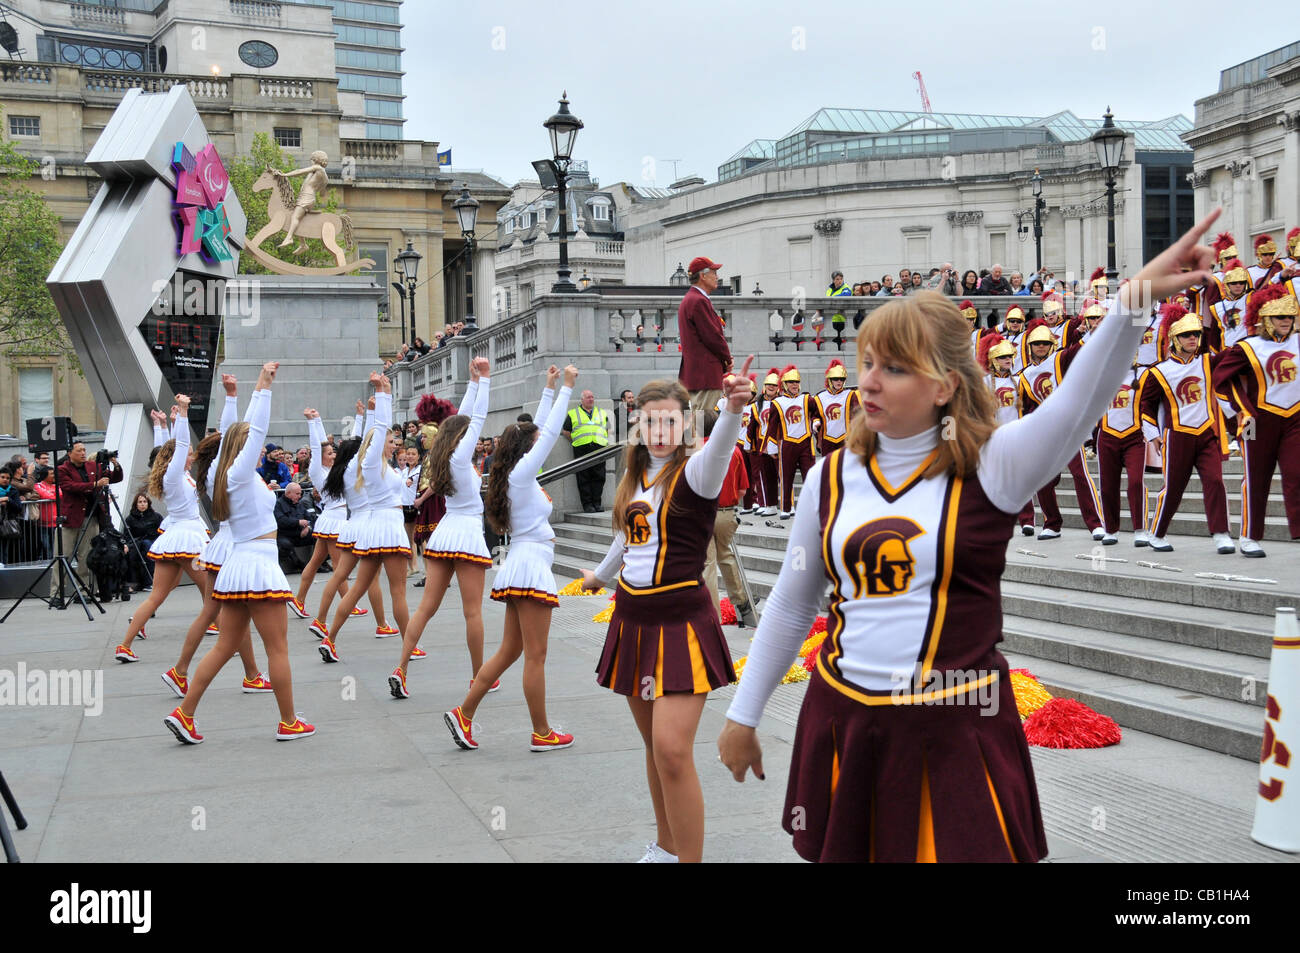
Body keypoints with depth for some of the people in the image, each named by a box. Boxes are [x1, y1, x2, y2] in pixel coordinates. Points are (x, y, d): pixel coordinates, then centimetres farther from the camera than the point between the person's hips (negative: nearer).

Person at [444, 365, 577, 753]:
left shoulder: (517, 473, 13)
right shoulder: (522, 472, -11)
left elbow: (540, 431, 21)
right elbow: (551, 433, -13)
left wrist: (550, 388, 24)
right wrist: (566, 388, -7)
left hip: (519, 568, 10)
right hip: (530, 565, -10)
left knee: (509, 651, 13)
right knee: (535, 656, -2)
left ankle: (464, 713, 12)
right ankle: (542, 733, 6)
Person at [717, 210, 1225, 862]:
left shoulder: (987, 468, -8)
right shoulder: (831, 478, 3)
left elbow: (1078, 405, -27)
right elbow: (790, 606, 12)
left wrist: (1133, 299, -43)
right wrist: (743, 714, 15)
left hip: (955, 733, -3)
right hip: (842, 721, 3)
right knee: (840, 851, 11)